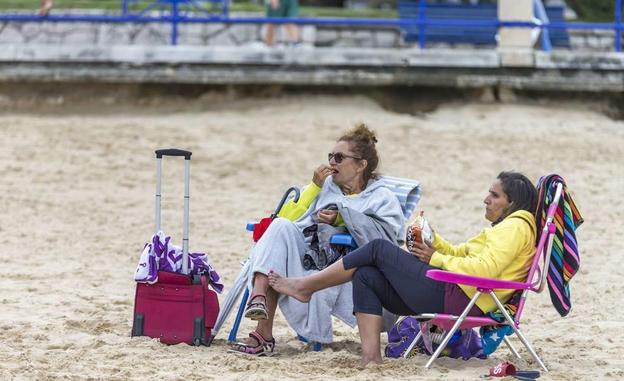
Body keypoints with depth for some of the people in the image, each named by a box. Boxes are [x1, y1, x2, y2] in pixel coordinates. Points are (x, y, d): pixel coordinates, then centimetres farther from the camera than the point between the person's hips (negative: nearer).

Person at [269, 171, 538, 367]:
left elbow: (485, 269, -20)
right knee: (366, 276, 3)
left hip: (456, 297, -11)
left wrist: (436, 259, -11)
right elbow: (460, 253, 29)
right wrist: (433, 241, 10)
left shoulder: (516, 227, -6)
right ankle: (371, 358, -9)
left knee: (379, 249, -5)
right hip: (451, 295, 11)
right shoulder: (501, 229, 28)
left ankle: (304, 287, 3)